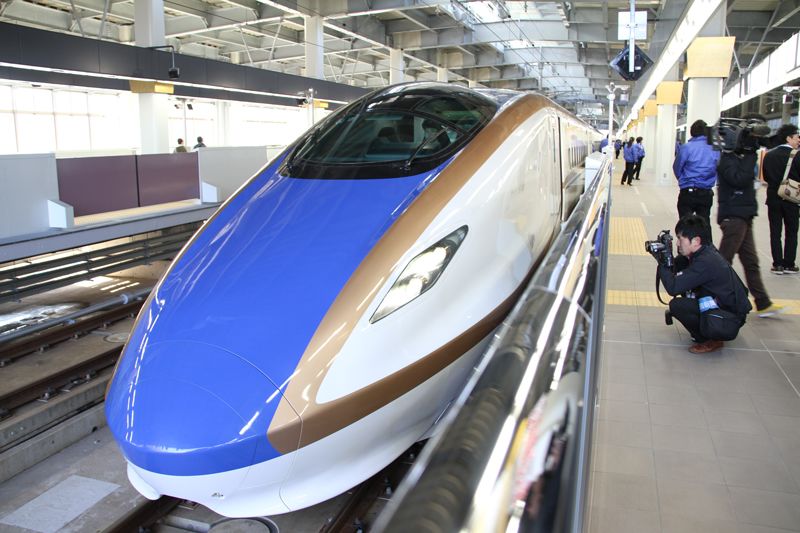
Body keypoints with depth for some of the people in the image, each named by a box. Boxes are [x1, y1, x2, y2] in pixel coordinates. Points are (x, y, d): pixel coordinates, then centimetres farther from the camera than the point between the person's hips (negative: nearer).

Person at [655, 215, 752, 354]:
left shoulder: (705, 262, -27)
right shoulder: (705, 251, 1)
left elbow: (673, 288, -29)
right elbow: (678, 270, 8)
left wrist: (662, 263, -19)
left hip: (730, 321, -10)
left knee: (676, 305, -21)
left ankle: (711, 341, -1)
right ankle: (703, 331, 19)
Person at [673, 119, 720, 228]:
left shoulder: (686, 147, -11)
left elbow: (677, 168, -1)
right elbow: (717, 170, 3)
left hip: (688, 192, -3)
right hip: (707, 194, 3)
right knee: (705, 224, 13)